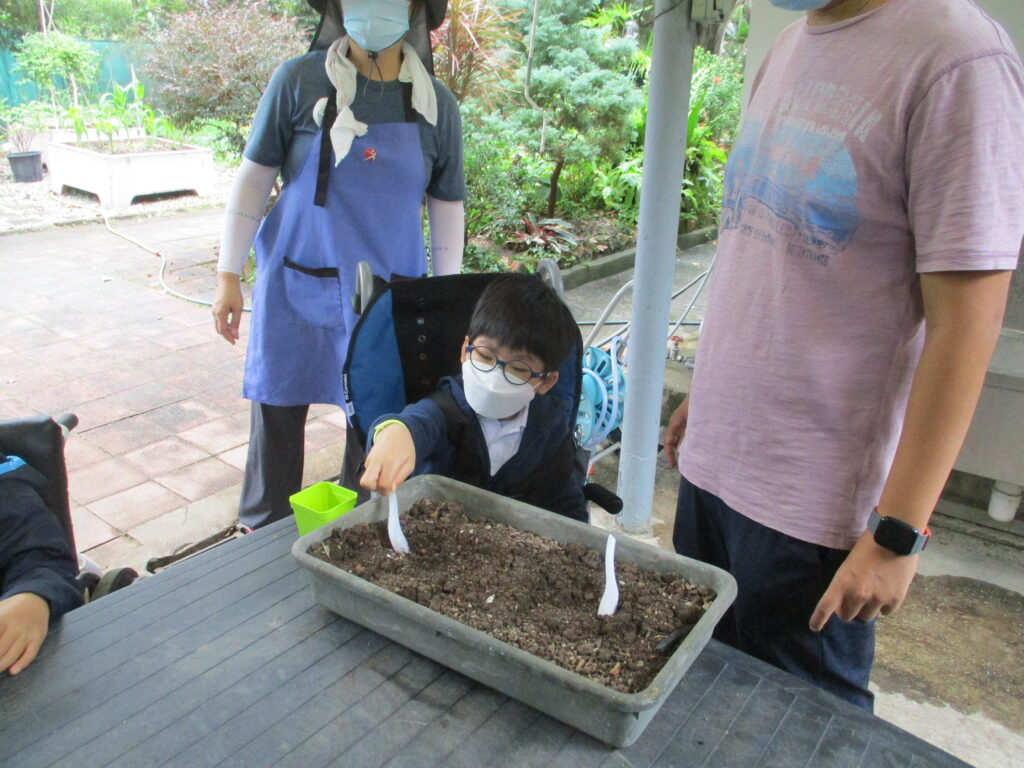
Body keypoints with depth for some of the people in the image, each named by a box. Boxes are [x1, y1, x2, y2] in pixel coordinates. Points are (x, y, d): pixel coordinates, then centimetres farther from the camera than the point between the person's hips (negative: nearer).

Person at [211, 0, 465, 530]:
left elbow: (447, 205, 6)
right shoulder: (299, 81, -5)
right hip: (297, 286, 0)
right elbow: (255, 177, 0)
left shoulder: (436, 103, 0)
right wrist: (228, 275, -2)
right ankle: (264, 531, 30)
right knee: (278, 410, 8)